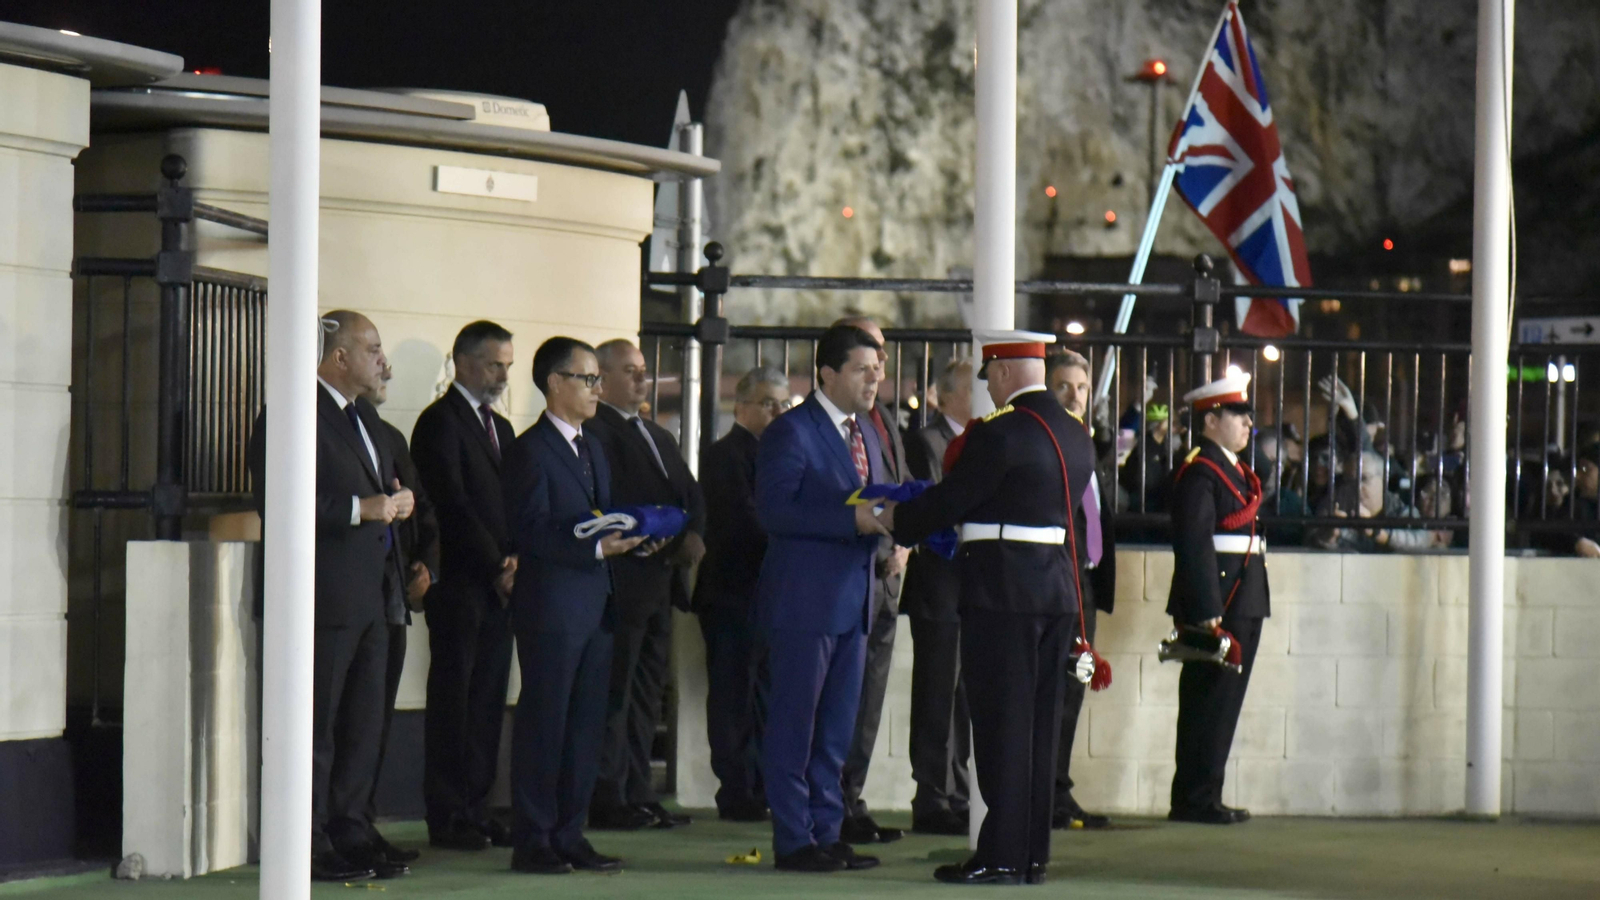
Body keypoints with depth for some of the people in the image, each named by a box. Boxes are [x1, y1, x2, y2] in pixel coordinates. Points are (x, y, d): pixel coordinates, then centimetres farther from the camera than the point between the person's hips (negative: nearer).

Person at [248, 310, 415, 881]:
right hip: (324, 598, -9)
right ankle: (311, 848, -2)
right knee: (315, 725, -5)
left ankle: (350, 835, 18)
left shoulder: (365, 417, 19)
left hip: (368, 598, 9)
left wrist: (396, 502, 9)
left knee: (364, 725, 11)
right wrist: (362, 509, -21)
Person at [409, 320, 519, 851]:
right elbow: (453, 506, -12)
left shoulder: (501, 428, 20)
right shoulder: (440, 423, -6)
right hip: (460, 583, -8)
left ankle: (476, 808, 10)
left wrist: (514, 561, 1)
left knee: (487, 701, 7)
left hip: (498, 585, 8)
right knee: (452, 701, -4)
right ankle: (447, 816, -2)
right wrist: (497, 566, -12)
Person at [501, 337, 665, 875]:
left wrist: (634, 540, 4)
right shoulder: (530, 451, -8)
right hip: (551, 606, -8)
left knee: (586, 725, 9)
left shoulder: (591, 450, 20)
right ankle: (533, 842, -1)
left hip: (595, 607, 8)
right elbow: (530, 531, -17)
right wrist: (596, 547, -24)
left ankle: (569, 836, 14)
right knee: (543, 725, -5)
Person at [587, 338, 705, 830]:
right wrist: (661, 541, -18)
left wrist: (692, 535, -2)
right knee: (614, 693, -6)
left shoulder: (660, 438, 23)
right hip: (621, 581, -9)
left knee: (648, 692, 11)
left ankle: (638, 795, 15)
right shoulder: (594, 432, -8)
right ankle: (608, 799, -4)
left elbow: (691, 495, 18)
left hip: (661, 582, 9)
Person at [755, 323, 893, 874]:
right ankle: (793, 841, 1)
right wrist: (853, 520, -24)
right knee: (793, 724, -3)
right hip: (804, 600, -8)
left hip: (852, 599, 8)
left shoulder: (865, 432, 16)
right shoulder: (791, 432, -10)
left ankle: (826, 832, 17)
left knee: (837, 726, 11)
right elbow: (773, 512, -19)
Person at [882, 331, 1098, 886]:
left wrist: (896, 521, 7)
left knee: (1002, 724, -4)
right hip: (1059, 590, 8)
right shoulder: (1077, 436, 10)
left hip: (1002, 595, -8)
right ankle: (1033, 852, 14)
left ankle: (1002, 856, -3)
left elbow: (950, 501, -13)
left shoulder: (998, 434, -15)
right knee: (1040, 726, 10)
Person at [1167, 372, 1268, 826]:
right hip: (1216, 603, -10)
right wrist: (1207, 613, -23)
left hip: (1243, 602, 10)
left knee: (1223, 702, 11)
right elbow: (1194, 544, -19)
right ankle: (1195, 800, -3)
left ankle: (1205, 797, 16)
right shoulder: (1199, 472, -12)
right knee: (1210, 700, -7)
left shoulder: (1234, 470, 19)